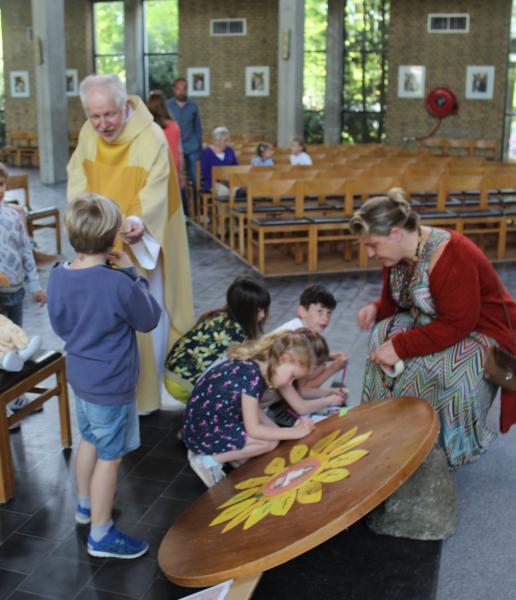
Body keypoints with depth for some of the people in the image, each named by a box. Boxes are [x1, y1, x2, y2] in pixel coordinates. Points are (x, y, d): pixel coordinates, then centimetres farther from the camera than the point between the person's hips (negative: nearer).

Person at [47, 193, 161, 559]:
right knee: (109, 457, 8)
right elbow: (150, 320, -11)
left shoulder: (58, 276, -9)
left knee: (89, 440, 27)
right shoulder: (119, 285, -29)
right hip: (112, 386, -7)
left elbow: (60, 326, 6)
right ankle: (101, 534, 23)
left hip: (80, 377, 7)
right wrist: (132, 274, -6)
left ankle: (86, 505, 48)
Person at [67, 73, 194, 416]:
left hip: (141, 247, -5)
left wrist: (138, 221, -43)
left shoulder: (151, 138, -18)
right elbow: (78, 178, 4)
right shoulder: (88, 134, 0)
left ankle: (147, 392, 23)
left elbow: (154, 192, -24)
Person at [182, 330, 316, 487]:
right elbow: (253, 430, -23)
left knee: (271, 432, 8)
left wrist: (285, 429, -2)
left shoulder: (253, 366, 1)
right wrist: (294, 432, -15)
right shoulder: (251, 375, -26)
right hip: (203, 432, -9)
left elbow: (254, 411, 11)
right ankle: (208, 460, -5)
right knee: (270, 442, -15)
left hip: (217, 422, 9)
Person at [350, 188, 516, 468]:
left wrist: (401, 346, -32)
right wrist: (375, 309, -14)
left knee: (423, 366, -29)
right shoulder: (399, 252, -3)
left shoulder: (451, 258, -30)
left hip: (481, 332, -8)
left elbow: (457, 325, -32)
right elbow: (393, 302, 10)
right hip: (434, 321, 9)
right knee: (383, 334, -12)